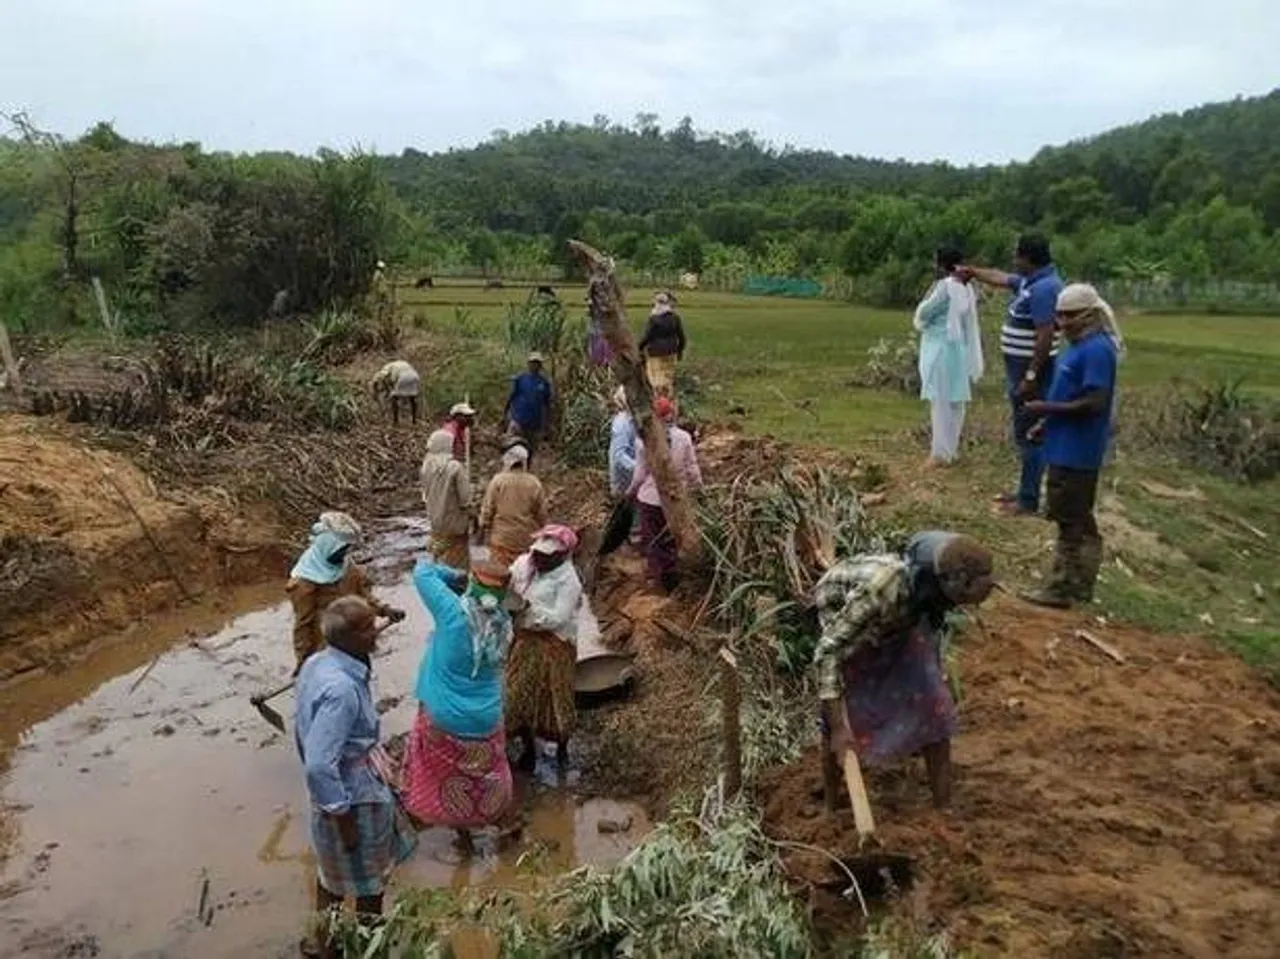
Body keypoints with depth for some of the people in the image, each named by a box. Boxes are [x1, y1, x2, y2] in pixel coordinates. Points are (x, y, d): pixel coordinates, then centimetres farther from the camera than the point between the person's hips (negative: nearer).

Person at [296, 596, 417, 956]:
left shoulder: (316, 664, -6)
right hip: (356, 796, -8)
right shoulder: (340, 689, -35)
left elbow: (302, 729, 8)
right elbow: (320, 765, -33)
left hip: (338, 788, 9)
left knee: (333, 869, 28)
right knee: (370, 880, 17)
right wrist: (343, 817, -22)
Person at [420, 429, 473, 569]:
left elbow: (425, 494, 5)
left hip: (436, 520, 5)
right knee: (457, 558, 8)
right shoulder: (455, 467, -23)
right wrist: (469, 515, -2)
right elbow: (465, 498, -19)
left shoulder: (427, 465, -6)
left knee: (439, 555, 20)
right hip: (454, 521, -5)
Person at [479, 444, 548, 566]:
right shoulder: (535, 484, -3)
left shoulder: (498, 480, -7)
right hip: (527, 540, 2)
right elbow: (542, 514, 3)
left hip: (502, 538, -1)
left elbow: (488, 509, -2)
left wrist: (484, 527, 12)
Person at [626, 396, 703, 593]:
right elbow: (691, 469, -4)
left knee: (653, 541, 15)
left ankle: (662, 579, 20)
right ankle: (671, 580, 32)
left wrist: (630, 492, 8)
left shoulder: (643, 440, -17)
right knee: (671, 539, 21)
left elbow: (640, 474, -9)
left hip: (650, 498, -3)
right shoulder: (684, 437, -12)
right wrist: (699, 486, 14)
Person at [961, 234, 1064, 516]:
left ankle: (1029, 501, 1)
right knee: (1024, 433, 17)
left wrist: (1030, 377, -27)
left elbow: (1045, 337, -26)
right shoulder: (1031, 281, 10)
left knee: (1029, 435, -5)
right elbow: (1001, 278, 31)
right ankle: (1025, 491, 27)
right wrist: (973, 272, 41)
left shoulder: (1043, 288, -21)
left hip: (1032, 372, -10)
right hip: (1022, 368, 10)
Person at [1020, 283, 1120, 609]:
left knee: (1071, 520, -3)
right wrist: (1047, 423, 11)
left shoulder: (1097, 350, -18)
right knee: (1076, 519, 16)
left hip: (1076, 451, -10)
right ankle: (1076, 585, 26)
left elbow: (1095, 403, -24)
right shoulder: (1079, 347, 12)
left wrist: (1048, 408, -19)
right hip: (1067, 447, 10)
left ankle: (1062, 588, 5)